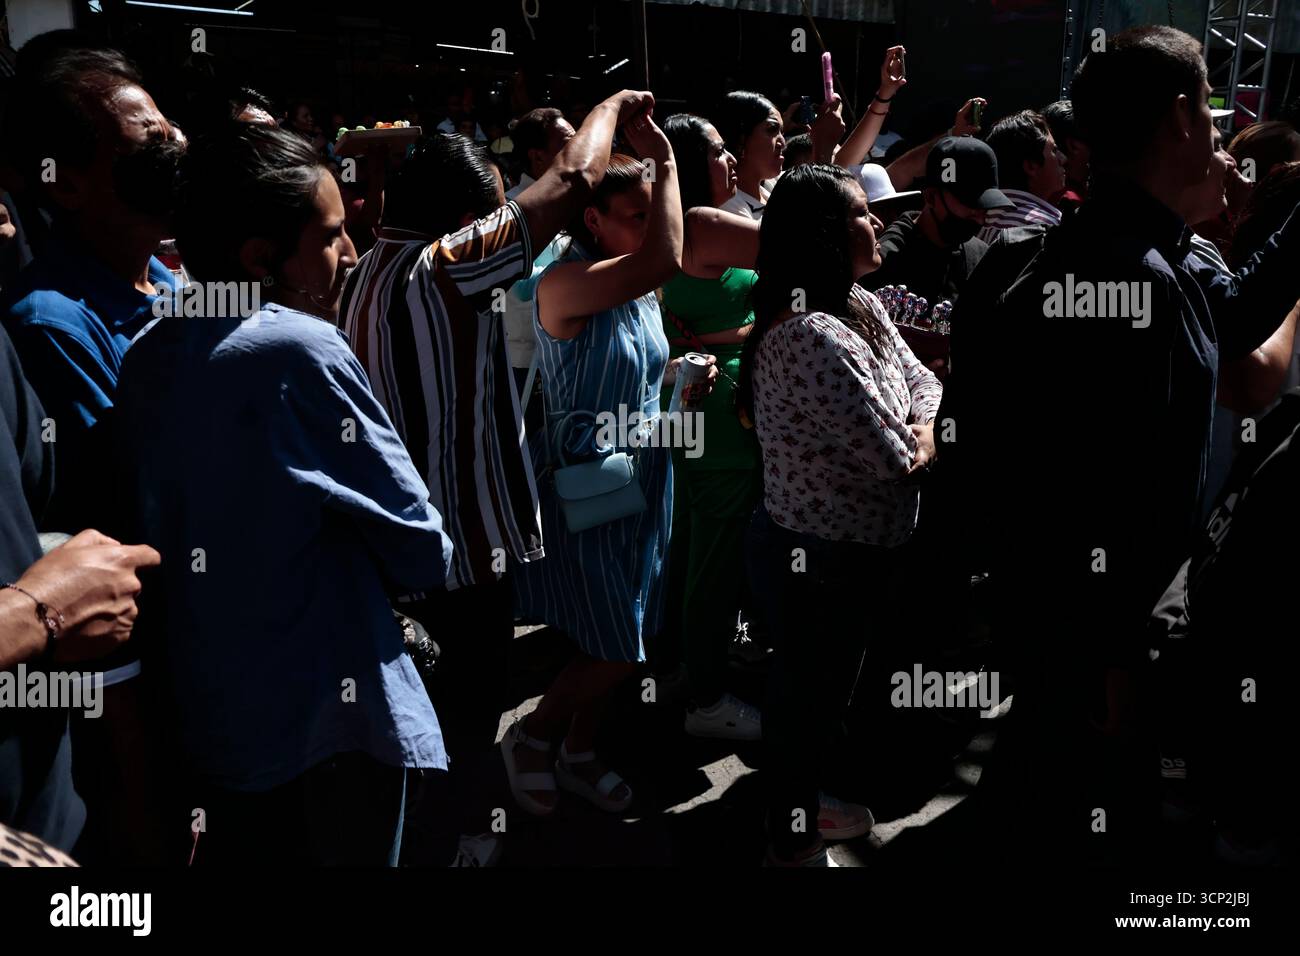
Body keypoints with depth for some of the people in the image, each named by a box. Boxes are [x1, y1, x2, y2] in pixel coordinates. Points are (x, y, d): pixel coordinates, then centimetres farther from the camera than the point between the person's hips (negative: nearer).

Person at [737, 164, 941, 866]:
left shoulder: (862, 308, 2)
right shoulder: (813, 335, -30)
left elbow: (920, 377, 9)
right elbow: (890, 459, -28)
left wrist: (923, 428, -11)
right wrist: (909, 444, -6)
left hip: (848, 551, 10)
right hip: (818, 561, -9)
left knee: (820, 688, 28)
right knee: (809, 695, 12)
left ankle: (804, 803, 52)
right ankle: (792, 843, 36)